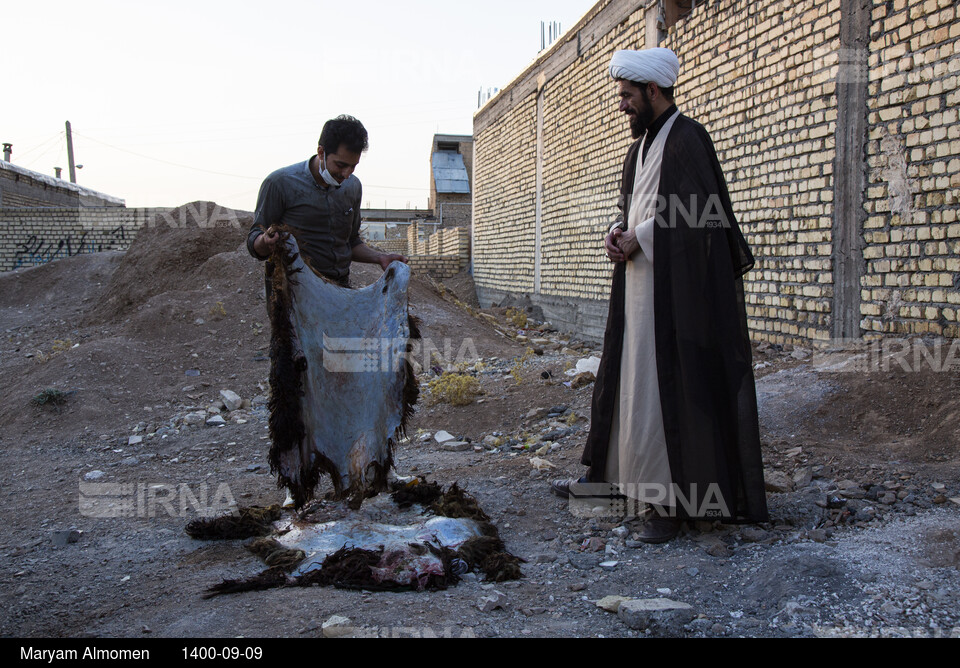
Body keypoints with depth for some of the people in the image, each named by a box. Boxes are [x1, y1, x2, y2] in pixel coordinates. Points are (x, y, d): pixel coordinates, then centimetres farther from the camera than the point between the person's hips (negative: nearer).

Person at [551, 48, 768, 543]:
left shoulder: (686, 139, -11)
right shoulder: (642, 145, 17)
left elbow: (695, 217, -19)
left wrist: (638, 238, -14)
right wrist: (619, 235, 0)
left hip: (676, 289, -9)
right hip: (638, 285, 9)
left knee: (667, 384, -6)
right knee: (625, 378, 14)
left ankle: (673, 499, 1)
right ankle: (614, 475, 25)